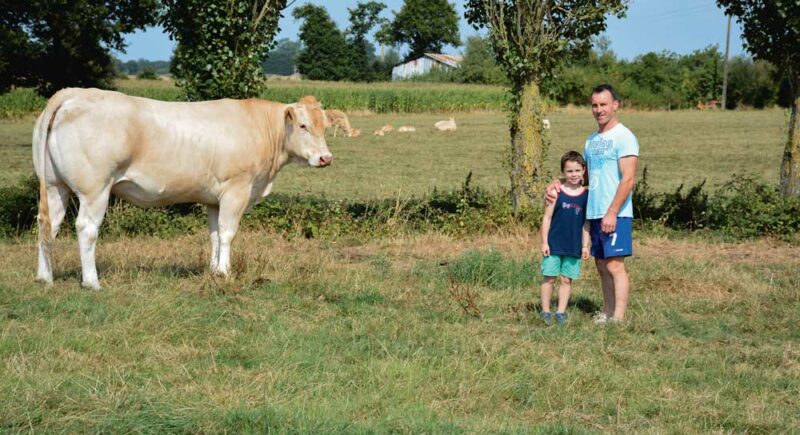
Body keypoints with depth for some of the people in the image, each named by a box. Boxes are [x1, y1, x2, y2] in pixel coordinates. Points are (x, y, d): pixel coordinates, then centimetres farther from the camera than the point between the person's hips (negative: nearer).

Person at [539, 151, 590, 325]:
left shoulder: (586, 195, 1)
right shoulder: (556, 192, -5)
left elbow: (586, 222, 7)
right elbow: (547, 218, -2)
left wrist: (585, 245, 5)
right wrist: (544, 242, -5)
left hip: (574, 246, 2)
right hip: (554, 244, -2)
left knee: (567, 279, 7)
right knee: (549, 277, 2)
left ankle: (561, 312, 16)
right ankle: (545, 311, 12)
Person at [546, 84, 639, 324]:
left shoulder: (623, 137, -9)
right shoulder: (592, 140, 17)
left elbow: (628, 179, -15)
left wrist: (612, 213, -20)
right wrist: (558, 182, 8)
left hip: (615, 214, -8)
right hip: (594, 213, 8)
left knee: (615, 265, -9)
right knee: (601, 265, 11)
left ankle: (619, 318, -9)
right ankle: (607, 313, 18)